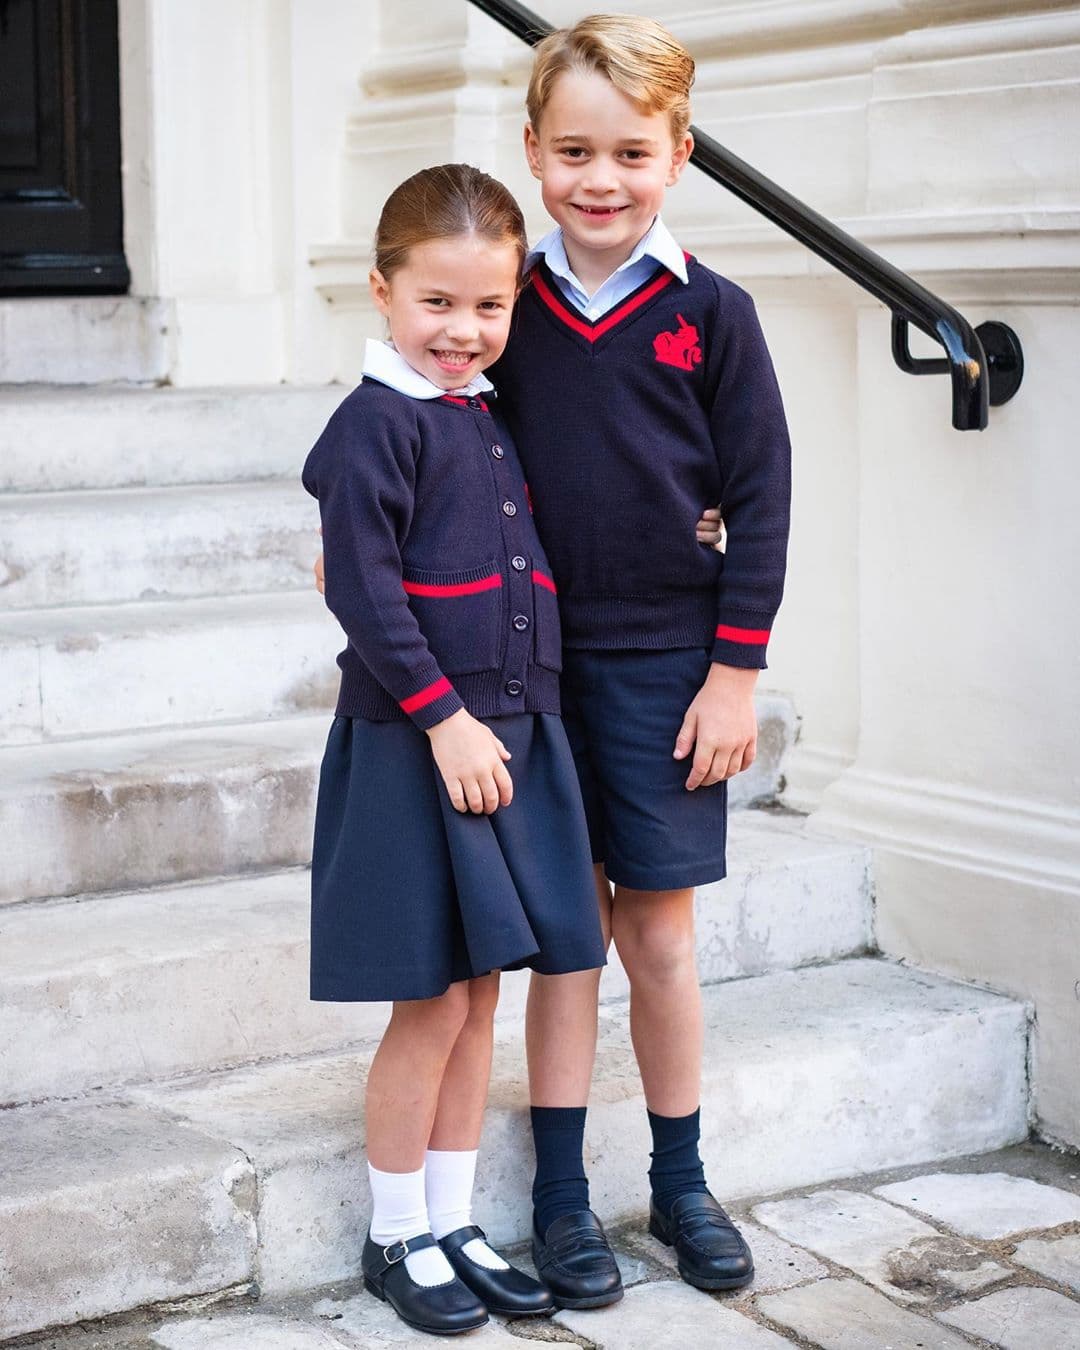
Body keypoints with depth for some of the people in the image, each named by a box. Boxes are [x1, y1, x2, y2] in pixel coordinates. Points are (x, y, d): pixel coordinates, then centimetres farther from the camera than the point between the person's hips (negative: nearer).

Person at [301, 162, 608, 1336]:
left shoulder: (488, 419, 13)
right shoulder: (375, 424, -12)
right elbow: (364, 591, -18)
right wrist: (445, 721, -20)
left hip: (511, 737, 8)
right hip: (415, 749, -7)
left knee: (478, 993, 13)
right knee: (429, 1004, 0)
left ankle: (452, 1224, 24)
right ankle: (395, 1239, 16)